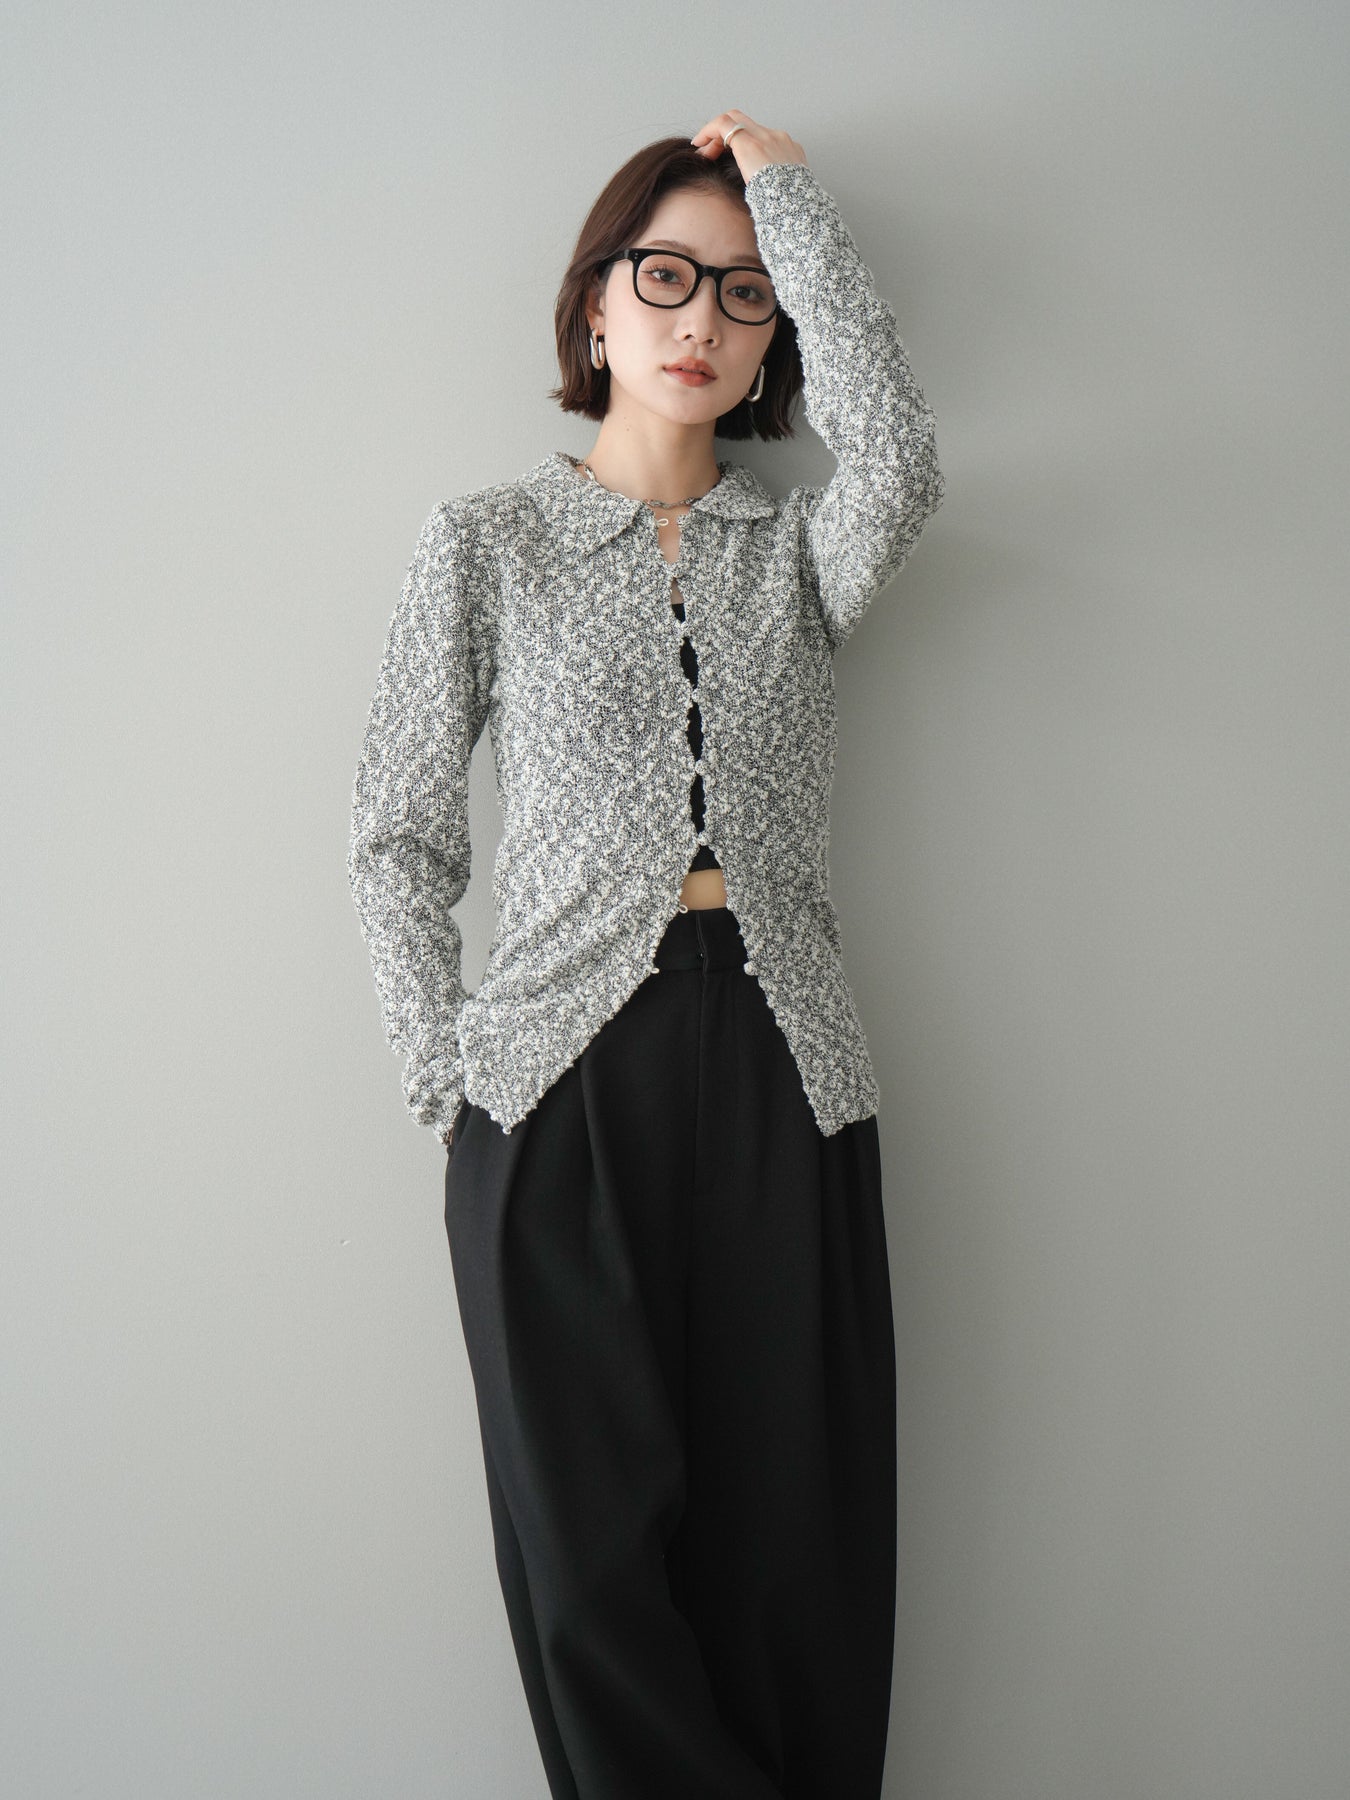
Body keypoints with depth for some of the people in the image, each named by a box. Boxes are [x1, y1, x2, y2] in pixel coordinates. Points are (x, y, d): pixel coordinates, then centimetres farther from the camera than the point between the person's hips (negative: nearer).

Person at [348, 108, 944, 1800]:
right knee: (596, 1548, 0)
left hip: (782, 1066, 2)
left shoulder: (798, 549, 13)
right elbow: (400, 836, 7)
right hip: (564, 1071, -1)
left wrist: (782, 187, -2)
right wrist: (445, 1080, -3)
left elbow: (896, 461, -11)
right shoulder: (488, 539, 8)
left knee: (798, 1547, 3)